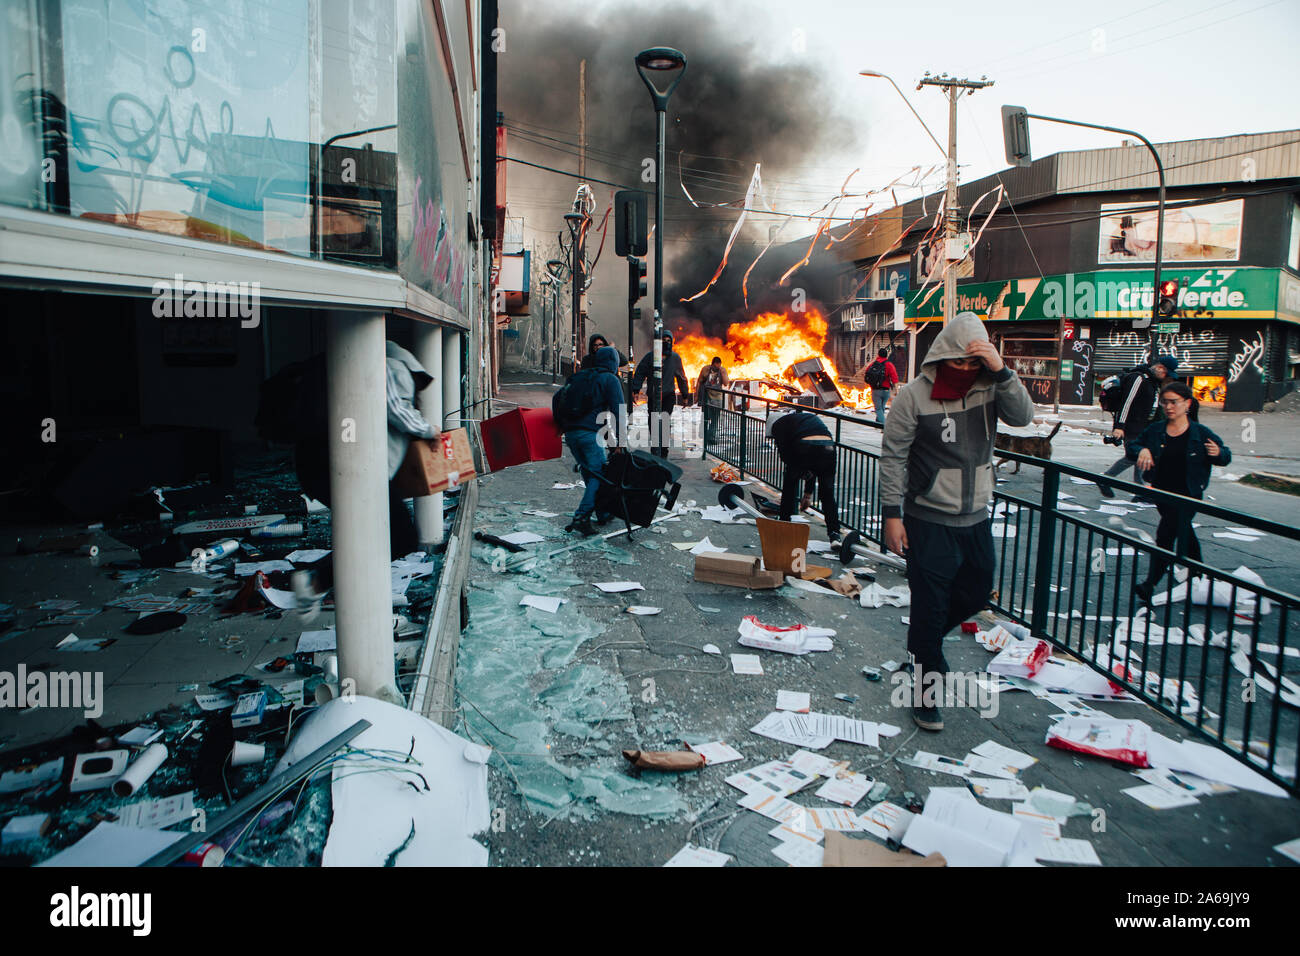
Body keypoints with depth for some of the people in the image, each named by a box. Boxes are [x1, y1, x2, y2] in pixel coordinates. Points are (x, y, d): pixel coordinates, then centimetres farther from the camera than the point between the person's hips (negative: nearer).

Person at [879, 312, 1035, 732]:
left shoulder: (989, 386, -1)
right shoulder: (915, 394, -12)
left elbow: (1023, 416, -16)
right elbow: (892, 456, -10)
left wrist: (1002, 371, -27)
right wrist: (892, 513, -13)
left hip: (976, 517, 5)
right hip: (929, 520, -5)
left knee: (976, 592, 19)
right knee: (929, 605, 0)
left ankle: (926, 640, 45)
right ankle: (927, 691, 15)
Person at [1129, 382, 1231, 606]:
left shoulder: (1201, 434, -7)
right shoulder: (1155, 430, -1)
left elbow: (1226, 456, 5)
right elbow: (1132, 443, 11)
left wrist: (1218, 453, -19)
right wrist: (1142, 450, -11)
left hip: (1187, 496, -4)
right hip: (1162, 493, 4)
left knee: (1165, 534, -15)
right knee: (1183, 532, 21)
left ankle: (1150, 585, -15)